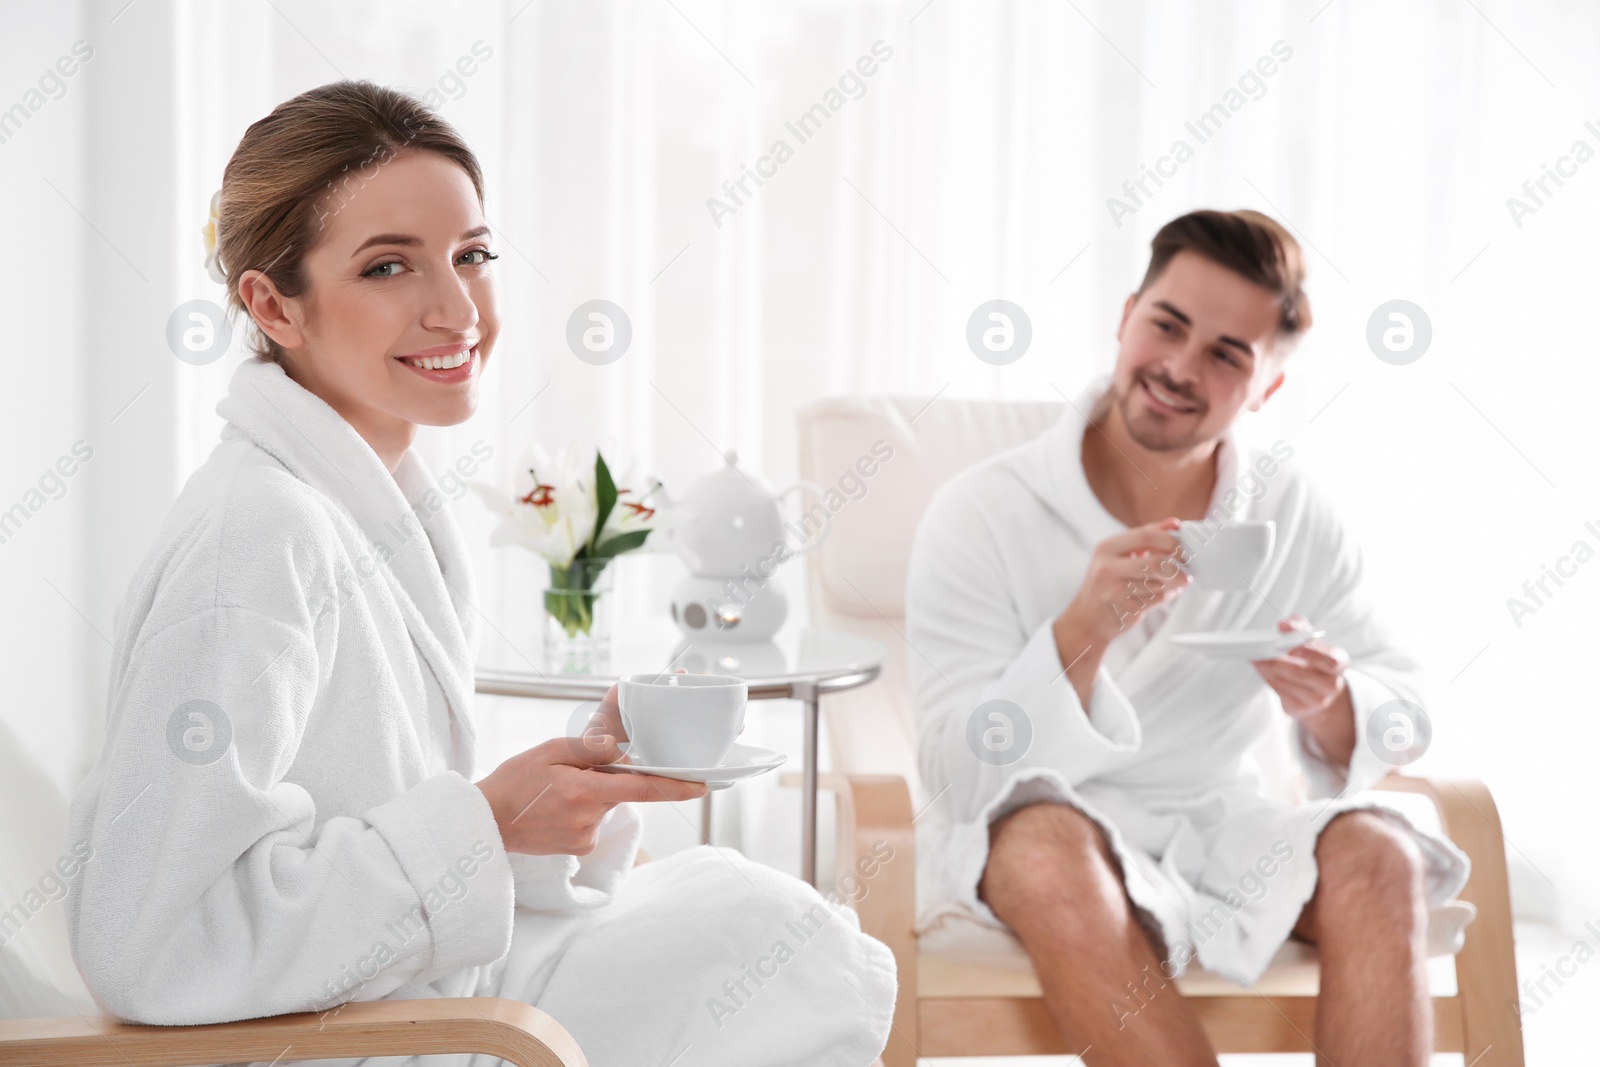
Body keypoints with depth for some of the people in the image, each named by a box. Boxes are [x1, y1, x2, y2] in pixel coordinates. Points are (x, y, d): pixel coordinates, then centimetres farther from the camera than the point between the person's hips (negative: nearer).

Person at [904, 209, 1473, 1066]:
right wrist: (1084, 631, -32)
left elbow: (1403, 718, 5)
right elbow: (961, 776, -17)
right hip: (1031, 830, -3)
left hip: (1220, 826, 4)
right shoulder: (981, 516, -11)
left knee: (1377, 859, -25)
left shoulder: (1295, 521, 1)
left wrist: (1331, 704, -20)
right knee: (1054, 851, -37)